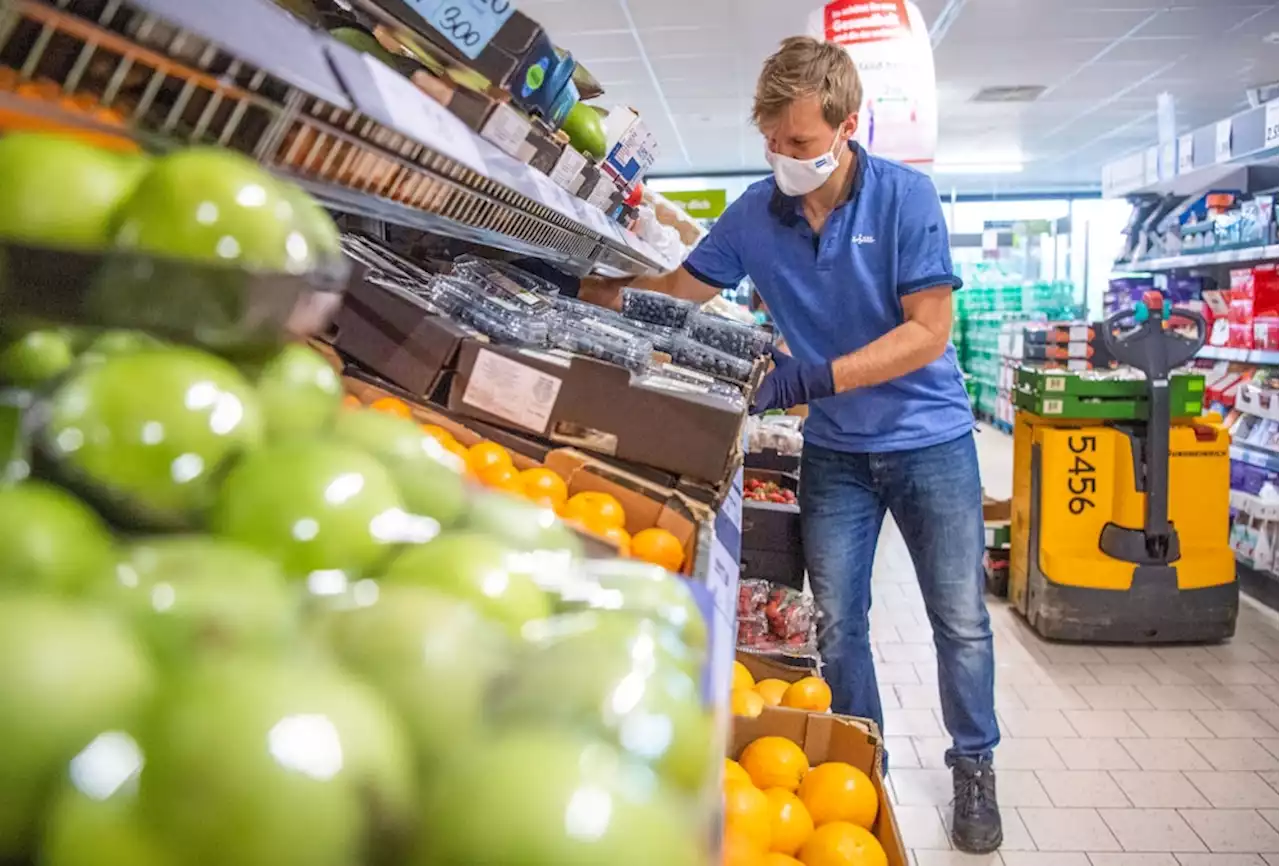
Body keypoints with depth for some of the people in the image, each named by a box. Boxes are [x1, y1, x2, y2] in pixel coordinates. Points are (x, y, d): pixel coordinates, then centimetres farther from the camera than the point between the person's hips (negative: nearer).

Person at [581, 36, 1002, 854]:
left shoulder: (905, 195, -17)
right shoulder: (755, 213, -8)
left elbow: (929, 332, -21)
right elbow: (679, 290, 3)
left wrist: (813, 376, -31)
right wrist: (597, 290, -14)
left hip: (930, 439, -2)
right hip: (835, 450, 3)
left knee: (961, 620, 6)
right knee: (837, 623, 8)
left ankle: (975, 766, 28)